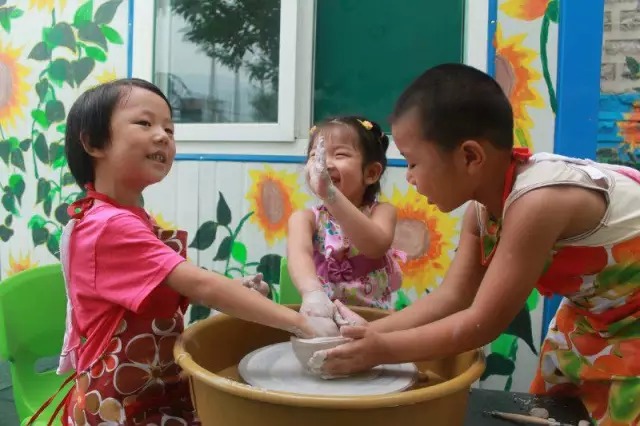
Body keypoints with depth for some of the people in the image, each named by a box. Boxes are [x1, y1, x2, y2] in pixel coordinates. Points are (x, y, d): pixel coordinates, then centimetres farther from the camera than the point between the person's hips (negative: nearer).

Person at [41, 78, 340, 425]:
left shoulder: (132, 217, 10)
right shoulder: (111, 225, -22)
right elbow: (201, 285, -30)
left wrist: (229, 291, -4)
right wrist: (301, 323, -31)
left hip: (161, 391, 9)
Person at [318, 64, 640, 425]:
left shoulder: (537, 202, -36)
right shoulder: (482, 208, -9)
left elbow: (484, 324, -30)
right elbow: (452, 297, -6)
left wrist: (383, 349, -23)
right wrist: (365, 334, -14)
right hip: (593, 314, 8)